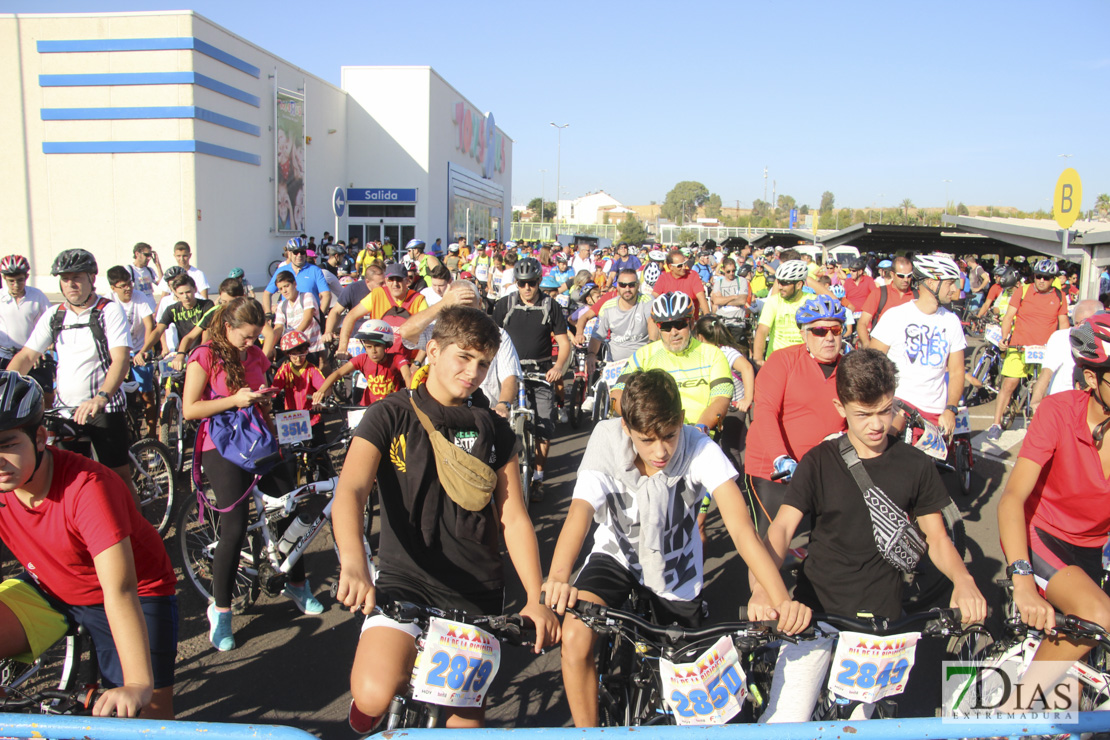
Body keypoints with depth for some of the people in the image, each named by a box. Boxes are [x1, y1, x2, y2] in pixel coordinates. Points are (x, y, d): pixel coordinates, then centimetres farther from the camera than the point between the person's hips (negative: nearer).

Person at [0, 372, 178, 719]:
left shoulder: (87, 486, -32)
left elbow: (120, 592, -39)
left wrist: (139, 685, -47)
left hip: (139, 592, -4)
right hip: (48, 589, 4)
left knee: (149, 711, -10)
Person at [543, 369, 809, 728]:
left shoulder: (701, 451, -28)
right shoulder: (607, 440, -27)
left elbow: (741, 528, -35)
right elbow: (580, 510, -39)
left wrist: (783, 600, -48)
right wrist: (557, 579, -57)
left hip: (675, 568, 1)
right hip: (618, 554, 0)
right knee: (575, 637, -25)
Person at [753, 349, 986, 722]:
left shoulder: (916, 465, 4)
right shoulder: (819, 461, 0)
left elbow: (937, 538, 9)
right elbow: (782, 526, -10)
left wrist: (964, 581, -13)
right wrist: (761, 586, -28)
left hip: (880, 615, 1)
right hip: (814, 609, -1)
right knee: (785, 721, -9)